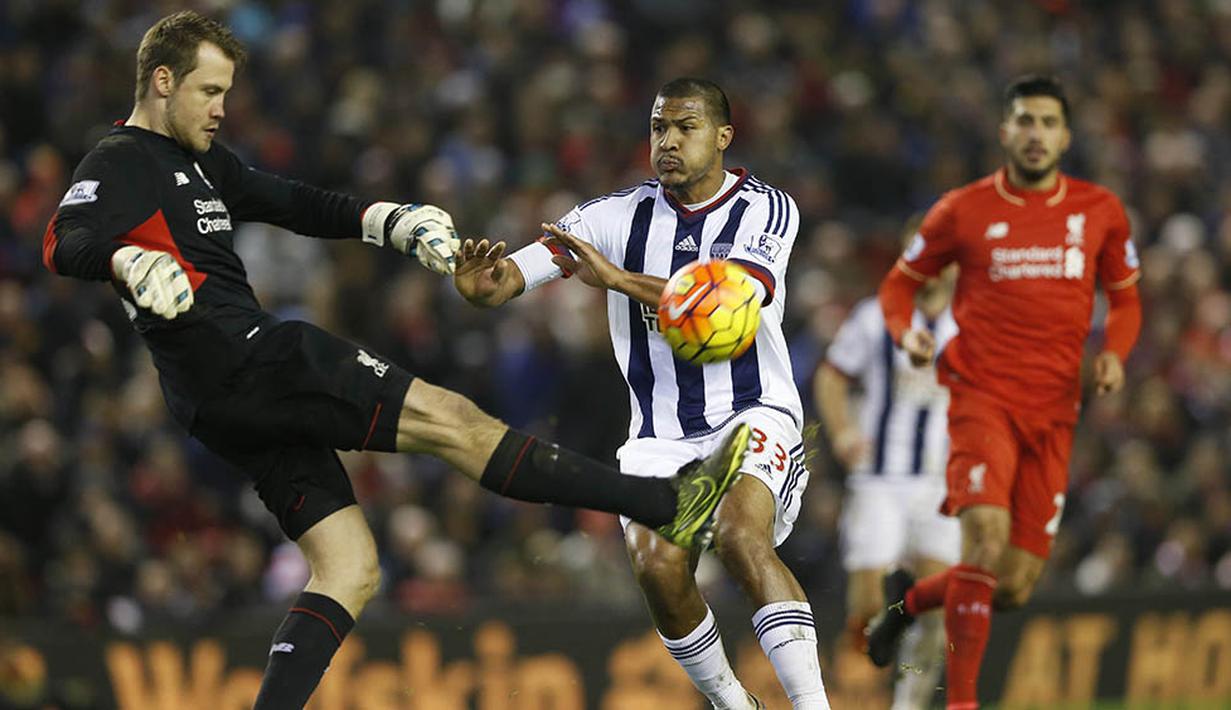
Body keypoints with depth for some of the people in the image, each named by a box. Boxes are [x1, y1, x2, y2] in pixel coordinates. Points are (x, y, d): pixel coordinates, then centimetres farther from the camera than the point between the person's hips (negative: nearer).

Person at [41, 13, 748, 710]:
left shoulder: (200, 160, 24)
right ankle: (670, 504, -11)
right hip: (247, 357, -11)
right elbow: (65, 244, -21)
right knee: (449, 419, -10)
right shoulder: (119, 165, -4)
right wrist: (133, 262, -42)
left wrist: (392, 221, 18)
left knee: (351, 571, 6)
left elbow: (292, 203, 30)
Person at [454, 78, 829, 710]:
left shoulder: (768, 209, -4)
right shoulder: (619, 216, 1)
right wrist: (479, 284, -32)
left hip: (753, 417, -2)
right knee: (657, 565, -20)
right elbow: (509, 277, -7)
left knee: (740, 535, -30)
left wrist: (617, 278, -32)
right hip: (662, 437, 3)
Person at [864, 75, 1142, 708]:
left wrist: (1114, 352, -1)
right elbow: (899, 283, 12)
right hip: (983, 399, -3)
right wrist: (907, 333, -9)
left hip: (1053, 412, 3)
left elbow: (1125, 298, 19)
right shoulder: (963, 211, 0)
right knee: (987, 538, -25)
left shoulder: (1100, 211, 7)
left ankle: (908, 600, 33)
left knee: (1015, 587, 1)